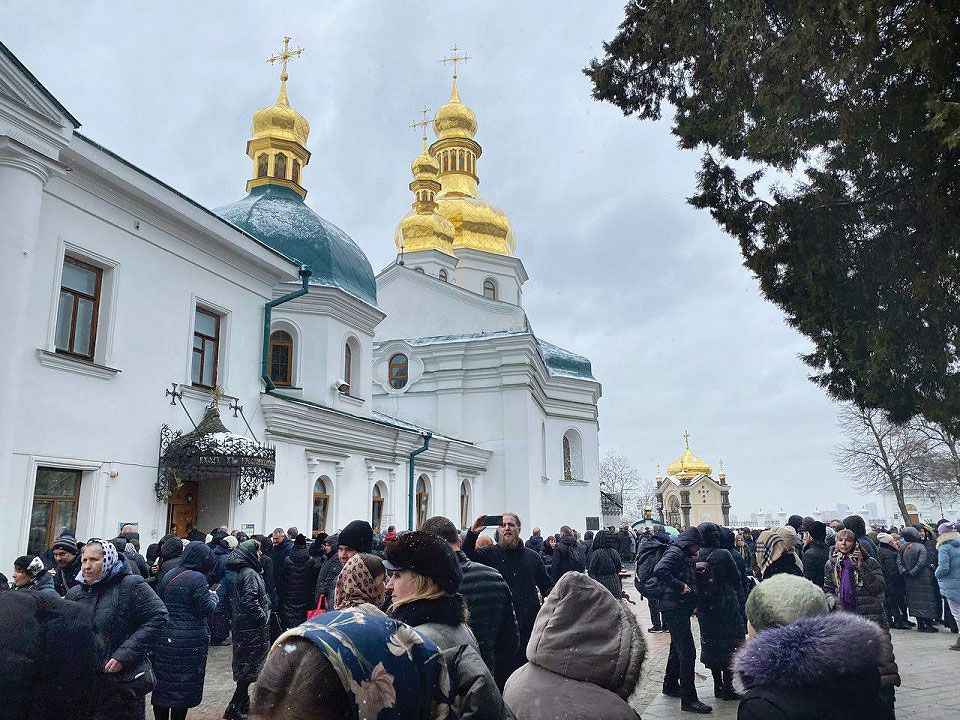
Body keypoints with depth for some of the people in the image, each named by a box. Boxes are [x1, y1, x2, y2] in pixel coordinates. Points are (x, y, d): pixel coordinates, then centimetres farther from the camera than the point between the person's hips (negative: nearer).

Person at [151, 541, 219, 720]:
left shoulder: (167, 576, 5)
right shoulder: (197, 579, -15)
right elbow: (205, 609, -15)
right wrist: (213, 596, 2)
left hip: (164, 639, 6)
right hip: (189, 642, -6)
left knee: (163, 685, 15)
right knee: (184, 687, 6)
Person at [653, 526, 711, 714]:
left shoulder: (683, 555, 16)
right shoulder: (675, 553, -15)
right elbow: (660, 571, -30)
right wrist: (680, 586, -26)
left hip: (680, 608, 11)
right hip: (674, 608, -11)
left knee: (678, 649, 22)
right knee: (688, 652, -11)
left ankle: (671, 686, 37)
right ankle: (688, 699, -7)